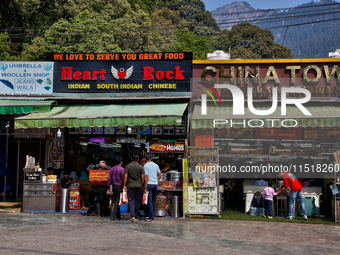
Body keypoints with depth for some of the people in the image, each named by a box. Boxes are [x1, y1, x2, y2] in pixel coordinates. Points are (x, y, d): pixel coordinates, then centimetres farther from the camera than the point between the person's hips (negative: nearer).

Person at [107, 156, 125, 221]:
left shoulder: (112, 169, 8)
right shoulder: (122, 169, -10)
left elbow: (109, 179, 10)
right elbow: (123, 179, -12)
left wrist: (108, 187, 16)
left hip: (114, 187, 6)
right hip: (119, 187, -6)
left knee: (116, 201, 13)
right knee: (117, 202, -3)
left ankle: (118, 216, 19)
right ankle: (113, 216, -9)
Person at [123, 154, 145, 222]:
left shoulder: (128, 166, -1)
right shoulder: (141, 167, 0)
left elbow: (125, 176, -6)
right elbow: (142, 177, -2)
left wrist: (124, 185, 0)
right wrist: (143, 185, 8)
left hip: (130, 185, -1)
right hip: (138, 186, 1)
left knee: (131, 201, -1)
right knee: (137, 201, 11)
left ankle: (133, 216, -14)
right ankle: (135, 216, 16)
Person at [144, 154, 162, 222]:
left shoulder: (146, 166, -6)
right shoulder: (156, 165, 11)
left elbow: (146, 176, -12)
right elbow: (160, 176, 12)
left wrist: (145, 186, -11)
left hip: (149, 184, -6)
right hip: (155, 184, 6)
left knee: (149, 201, -7)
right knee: (153, 200, 13)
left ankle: (151, 217, -10)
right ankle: (153, 215, 16)